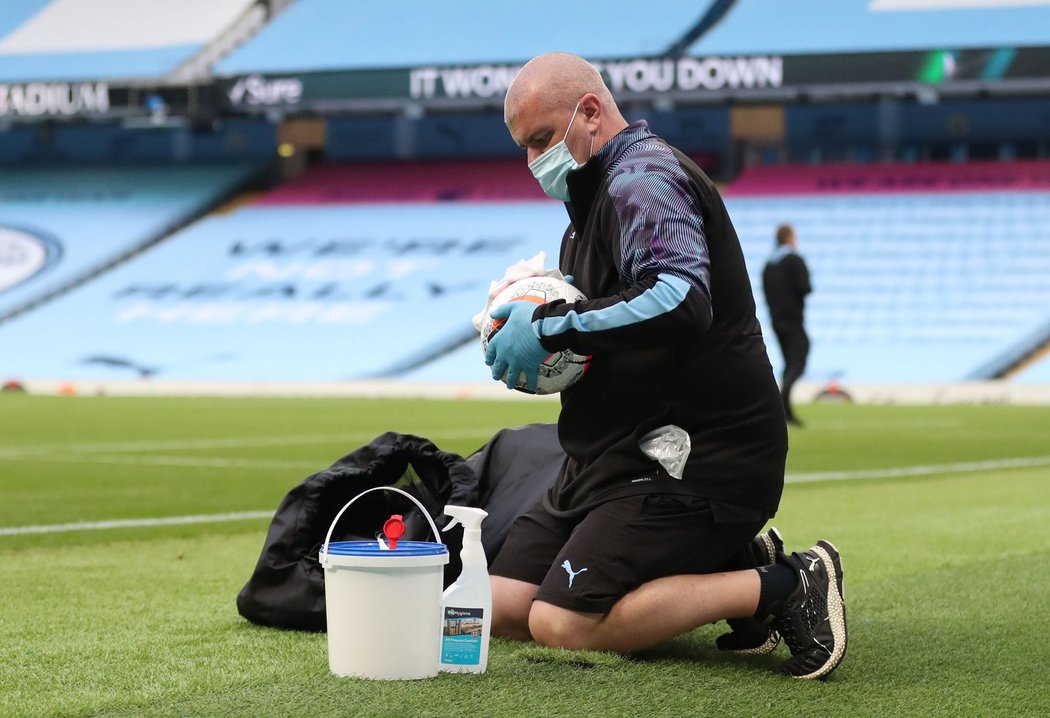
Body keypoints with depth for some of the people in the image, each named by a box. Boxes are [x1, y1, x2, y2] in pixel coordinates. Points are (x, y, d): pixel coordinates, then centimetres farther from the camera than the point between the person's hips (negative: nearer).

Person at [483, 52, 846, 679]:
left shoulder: (644, 177, -12)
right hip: (622, 457, 11)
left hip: (701, 457, -11)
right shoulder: (597, 195, 21)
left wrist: (551, 327, -24)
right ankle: (728, 569, 6)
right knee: (501, 608, 3)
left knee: (562, 623, -21)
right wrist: (533, 333, 4)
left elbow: (680, 301, -30)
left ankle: (782, 586, -12)